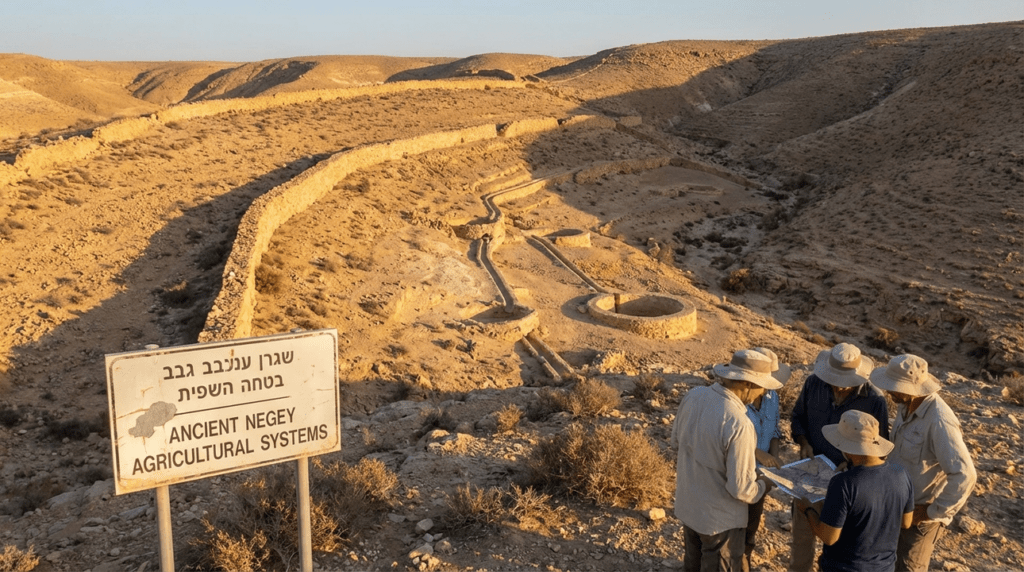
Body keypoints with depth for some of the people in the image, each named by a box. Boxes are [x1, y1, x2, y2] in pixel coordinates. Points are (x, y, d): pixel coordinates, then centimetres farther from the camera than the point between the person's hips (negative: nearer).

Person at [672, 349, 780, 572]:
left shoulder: (693, 396, -12)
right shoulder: (739, 425, -33)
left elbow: (676, 441, 5)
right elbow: (740, 489, -26)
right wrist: (763, 485, -5)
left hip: (686, 506, 6)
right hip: (719, 519, -6)